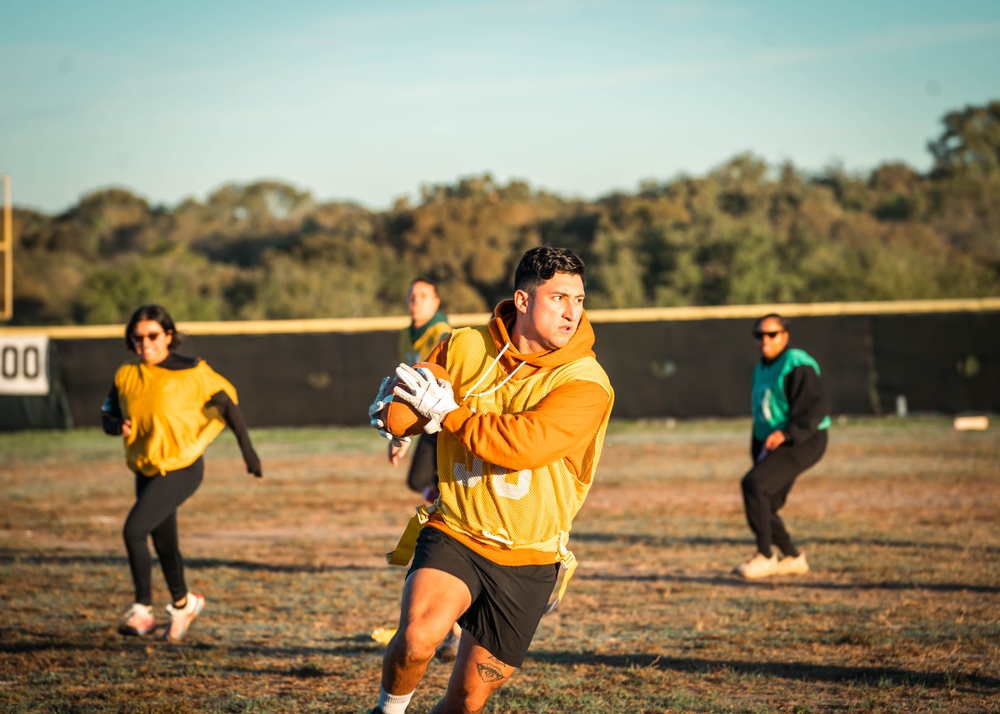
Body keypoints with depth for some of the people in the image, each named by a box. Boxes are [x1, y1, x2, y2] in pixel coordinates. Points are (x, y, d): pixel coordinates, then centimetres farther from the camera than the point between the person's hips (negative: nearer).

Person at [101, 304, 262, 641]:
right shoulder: (126, 376, 1)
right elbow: (108, 417, 8)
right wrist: (119, 426, -15)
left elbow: (227, 404, -6)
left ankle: (143, 608, -7)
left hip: (181, 469, -6)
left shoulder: (192, 372, -13)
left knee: (133, 529, -20)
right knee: (163, 542, 17)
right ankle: (182, 603, 41)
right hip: (146, 470, 6)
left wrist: (247, 450, -6)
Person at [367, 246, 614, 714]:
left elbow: (524, 444, -28)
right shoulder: (464, 347, -3)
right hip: (453, 534, 0)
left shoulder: (586, 383, -14)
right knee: (418, 637, -29)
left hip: (526, 561, 0)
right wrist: (391, 407, -9)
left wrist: (448, 412, -21)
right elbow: (409, 386, 14)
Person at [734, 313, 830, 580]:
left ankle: (765, 556, -18)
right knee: (763, 507, 9)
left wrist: (786, 433, -30)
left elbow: (816, 408, -21)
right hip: (771, 445, 9)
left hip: (803, 443, -9)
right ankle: (793, 558, 26)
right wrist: (757, 452, 16)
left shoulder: (797, 366, -14)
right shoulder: (761, 369, 15)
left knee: (753, 484, -24)